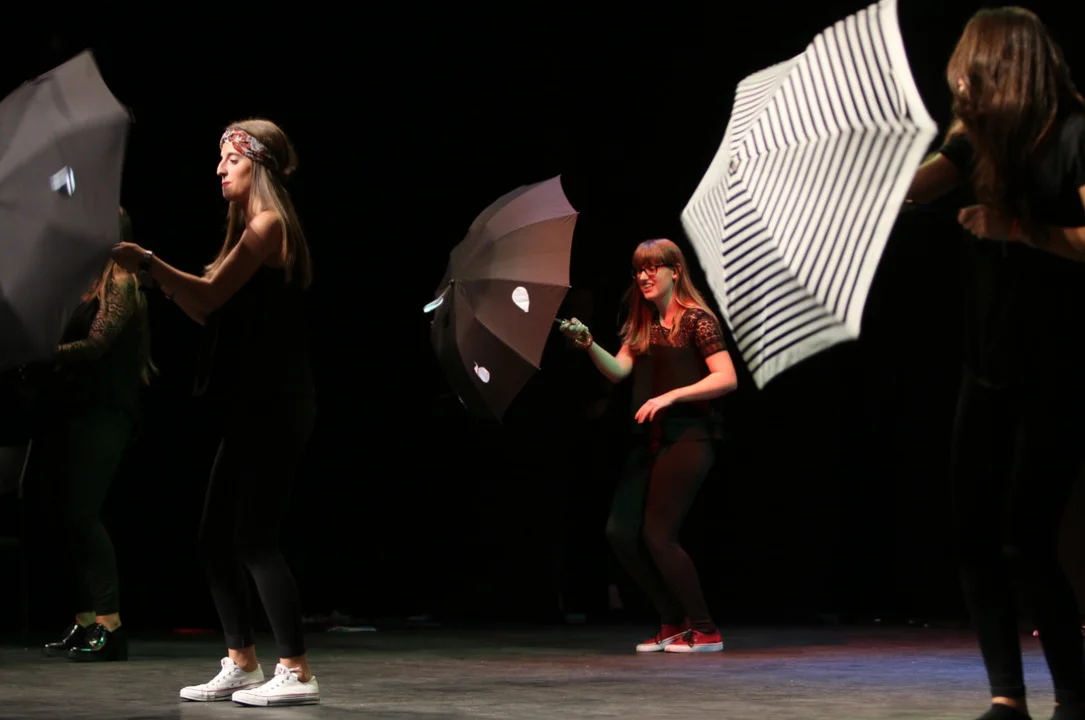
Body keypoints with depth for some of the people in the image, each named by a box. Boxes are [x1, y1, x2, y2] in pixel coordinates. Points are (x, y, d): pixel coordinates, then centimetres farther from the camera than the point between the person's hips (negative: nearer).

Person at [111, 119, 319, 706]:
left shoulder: (269, 225, -9)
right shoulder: (249, 228, 20)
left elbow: (211, 295, -18)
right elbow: (208, 309, 15)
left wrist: (147, 261, -18)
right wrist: (162, 277, 5)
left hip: (273, 408, -10)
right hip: (250, 408, 10)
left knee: (255, 538, -10)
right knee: (216, 536, 11)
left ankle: (296, 674, -7)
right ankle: (241, 664, 18)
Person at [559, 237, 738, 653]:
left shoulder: (696, 320, -6)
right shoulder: (642, 326, 15)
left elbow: (727, 378, -13)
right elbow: (617, 370, 4)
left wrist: (670, 396, -20)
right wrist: (587, 343, -13)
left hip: (687, 438, -8)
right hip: (649, 440, 8)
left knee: (657, 535, -12)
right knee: (621, 533, 1)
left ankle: (706, 632, 1)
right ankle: (674, 623, 13)